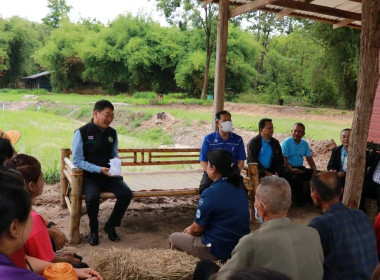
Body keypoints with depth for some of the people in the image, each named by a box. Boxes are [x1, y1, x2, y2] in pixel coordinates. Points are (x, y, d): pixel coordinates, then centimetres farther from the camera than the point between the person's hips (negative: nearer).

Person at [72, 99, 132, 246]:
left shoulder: (112, 133, 6)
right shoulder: (82, 132, -9)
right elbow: (77, 161, -11)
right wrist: (99, 169, -22)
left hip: (108, 175, 4)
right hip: (89, 176, -4)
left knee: (126, 193, -21)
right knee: (92, 196, -34)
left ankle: (110, 226, 5)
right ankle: (93, 230, -3)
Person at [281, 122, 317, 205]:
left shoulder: (305, 144, 15)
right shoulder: (286, 142, -5)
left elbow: (309, 159, 14)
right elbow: (284, 159, -13)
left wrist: (314, 170, -5)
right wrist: (291, 169, -30)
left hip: (301, 168, 6)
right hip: (288, 169, -6)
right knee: (296, 177, -36)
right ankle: (300, 201, -17)